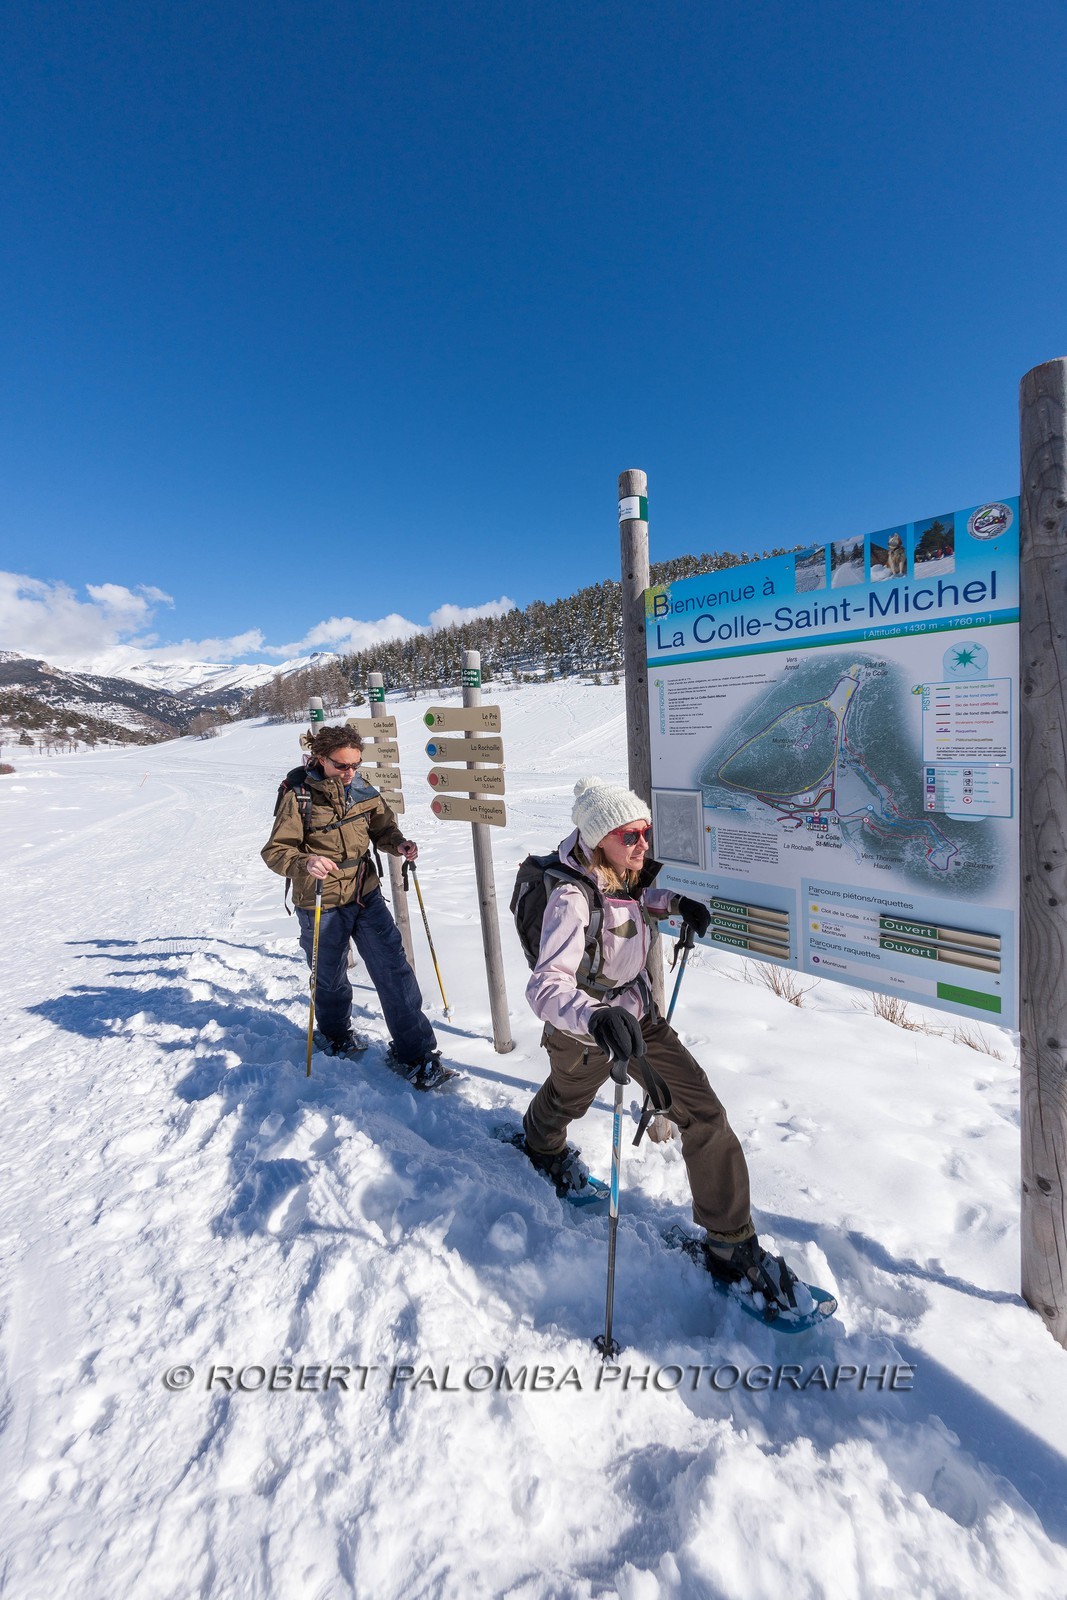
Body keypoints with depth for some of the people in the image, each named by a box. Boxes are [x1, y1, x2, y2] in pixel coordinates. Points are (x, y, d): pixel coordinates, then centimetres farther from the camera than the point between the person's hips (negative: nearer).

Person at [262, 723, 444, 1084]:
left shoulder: (364, 790, -3)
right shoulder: (299, 796, -15)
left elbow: (382, 829, 9)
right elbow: (274, 851, -14)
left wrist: (399, 844, -13)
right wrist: (304, 862, -35)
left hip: (366, 896, 3)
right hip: (320, 908, -3)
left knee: (394, 970, 0)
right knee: (330, 978, 17)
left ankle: (415, 1052, 13)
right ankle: (336, 1035, 48)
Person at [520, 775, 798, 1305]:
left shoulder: (625, 875, -12)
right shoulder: (572, 899, -35)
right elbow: (545, 985, -45)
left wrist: (674, 902, -4)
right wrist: (596, 1016, -64)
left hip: (638, 1015, 5)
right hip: (584, 1033, -5)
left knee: (705, 1113, -2)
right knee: (565, 1101, 27)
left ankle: (731, 1244, 18)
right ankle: (543, 1145, 65)